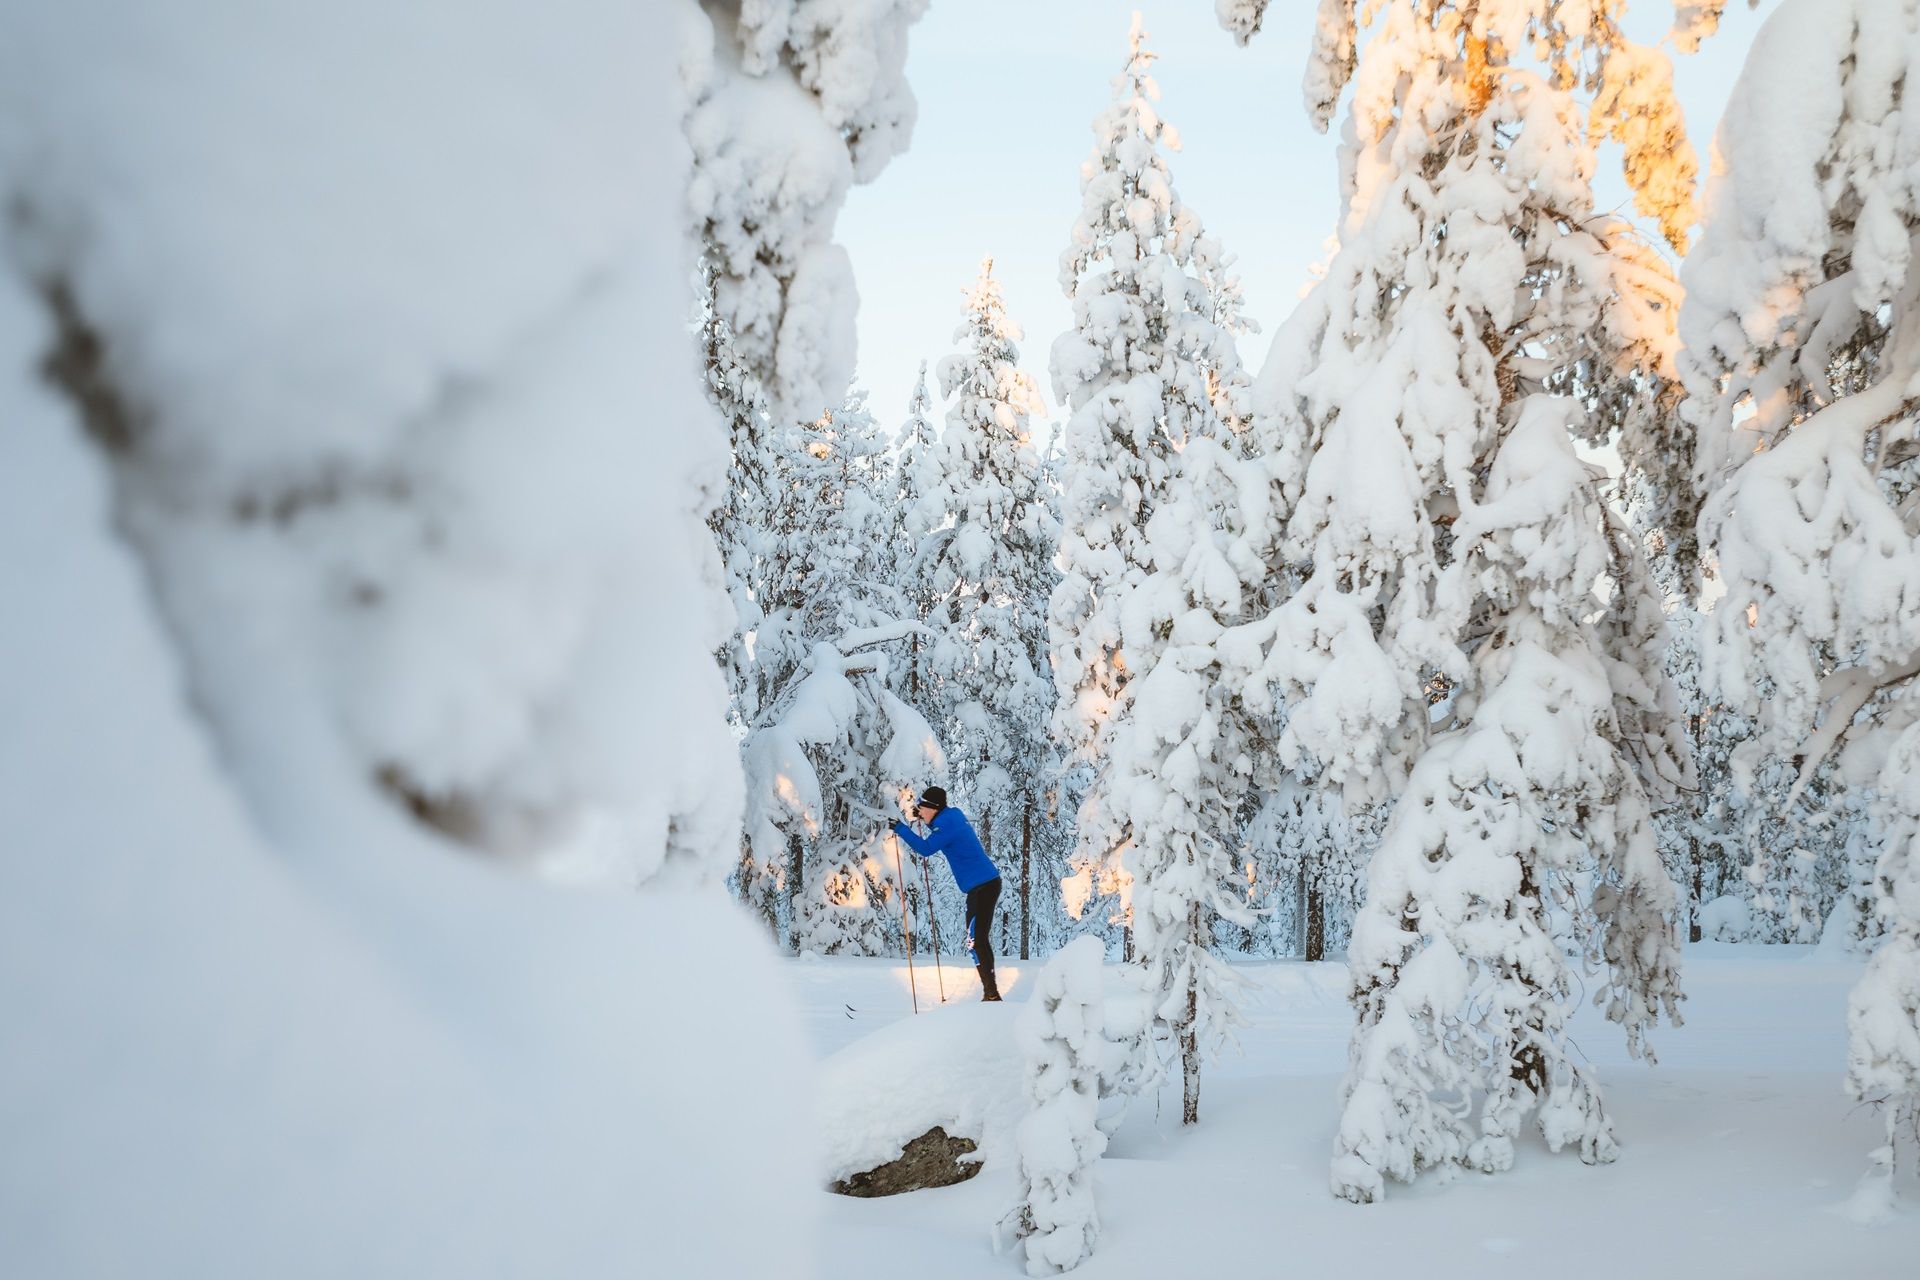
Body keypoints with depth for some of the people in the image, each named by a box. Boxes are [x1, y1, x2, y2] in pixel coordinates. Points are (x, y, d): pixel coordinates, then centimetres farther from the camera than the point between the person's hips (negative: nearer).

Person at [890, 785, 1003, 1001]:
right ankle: (990, 992, 19)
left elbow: (926, 848, -23)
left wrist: (901, 829, -17)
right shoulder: (953, 816, 14)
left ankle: (991, 994, -16)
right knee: (978, 939, 15)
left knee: (976, 940, -13)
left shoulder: (947, 824, -16)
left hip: (982, 886, -10)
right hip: (984, 884, 10)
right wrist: (925, 820, 24)